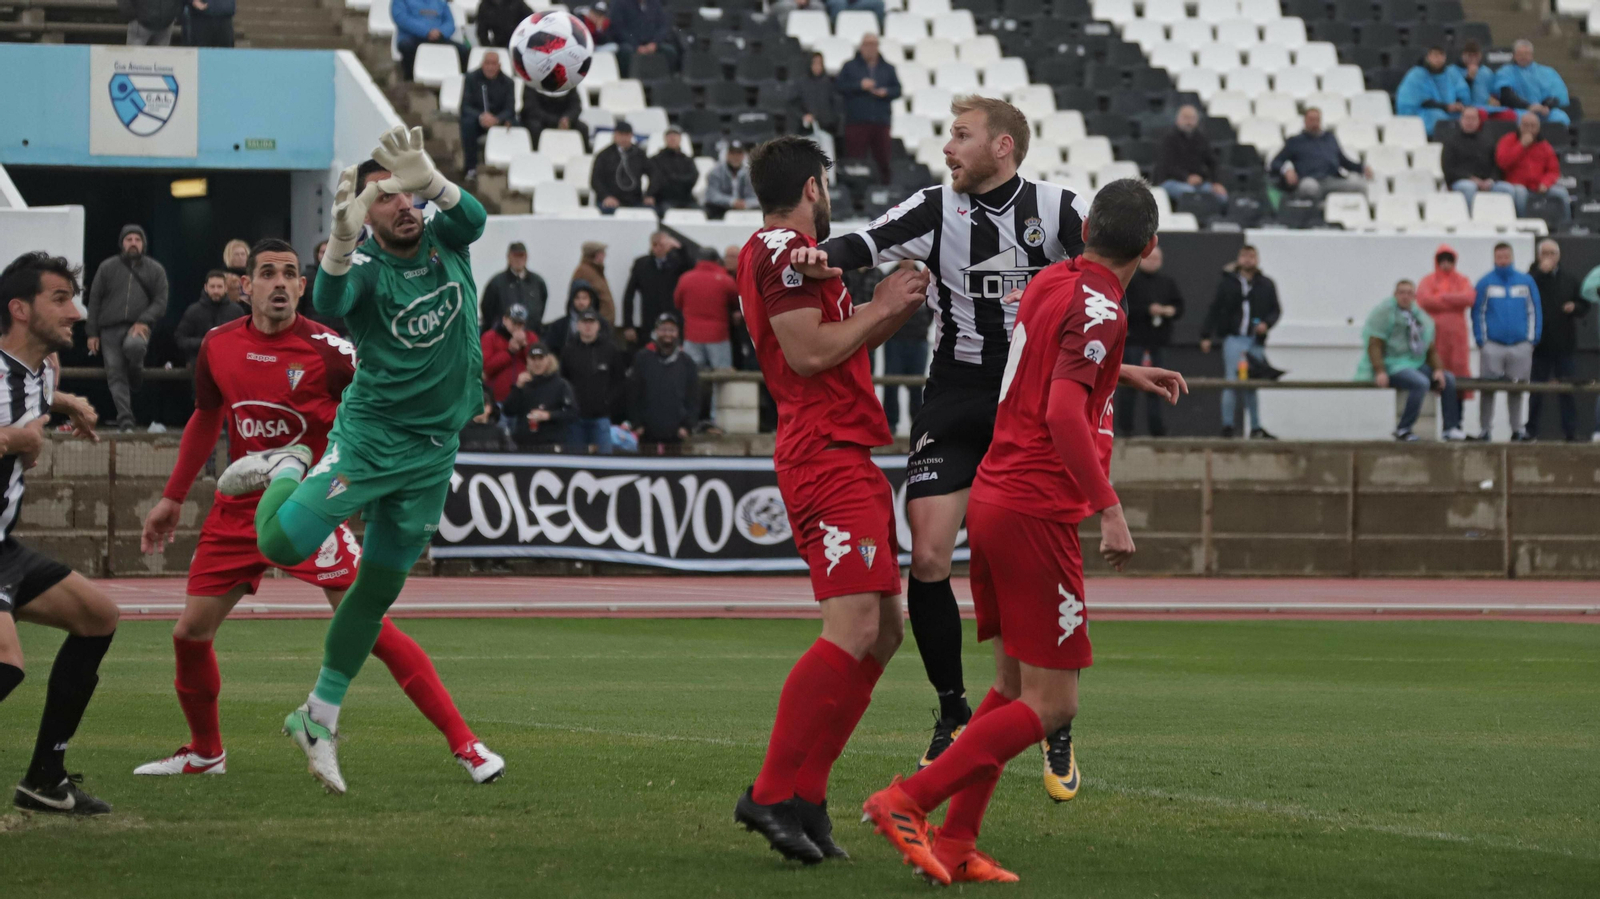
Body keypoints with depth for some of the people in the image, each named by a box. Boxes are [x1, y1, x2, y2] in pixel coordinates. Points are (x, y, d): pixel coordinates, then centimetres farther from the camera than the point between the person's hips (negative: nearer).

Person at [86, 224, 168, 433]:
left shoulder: (155, 270, 10)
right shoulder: (107, 268, 11)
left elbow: (160, 302, 5)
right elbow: (94, 301, 11)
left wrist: (144, 322, -13)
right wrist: (92, 333, 4)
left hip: (138, 327, -2)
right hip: (110, 329, 2)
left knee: (134, 346, -35)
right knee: (115, 374, -7)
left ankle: (136, 371, -2)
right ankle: (125, 421, -5)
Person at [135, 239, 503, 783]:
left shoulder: (326, 349, -12)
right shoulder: (219, 347, 3)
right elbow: (205, 419, 20)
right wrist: (173, 498, 22)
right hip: (240, 508, 5)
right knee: (190, 633, 2)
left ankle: (464, 744, -13)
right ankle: (204, 752, 26)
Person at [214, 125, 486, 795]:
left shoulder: (442, 243, 0)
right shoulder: (365, 266, -12)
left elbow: (473, 219, -22)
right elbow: (329, 304, -34)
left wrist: (429, 178, -41)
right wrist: (341, 239, -52)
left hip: (433, 451, 4)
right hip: (369, 435, -4)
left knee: (379, 588, 9)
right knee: (283, 544, -17)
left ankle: (319, 717, 22)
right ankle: (287, 470, 17)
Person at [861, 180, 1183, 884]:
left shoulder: (1050, 281, 12)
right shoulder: (1098, 308, -13)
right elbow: (1064, 411, -25)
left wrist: (1128, 376, 44)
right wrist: (1110, 510, -27)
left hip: (992, 500, 9)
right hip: (1038, 512, -9)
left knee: (1013, 684, 15)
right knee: (1051, 705, -5)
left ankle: (954, 845, 10)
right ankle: (907, 801, -13)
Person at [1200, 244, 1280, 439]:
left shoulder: (1266, 285, 9)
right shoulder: (1228, 283, 4)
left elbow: (1276, 310, 13)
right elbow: (1214, 310, 5)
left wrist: (1266, 324, -6)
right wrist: (1206, 335, 0)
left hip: (1256, 341, 2)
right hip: (1234, 339, -2)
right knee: (1231, 382, -6)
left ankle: (1255, 427, 11)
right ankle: (1227, 425, -2)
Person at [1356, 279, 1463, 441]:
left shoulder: (1421, 317, 15)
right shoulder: (1384, 312, -6)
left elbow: (1431, 349, 16)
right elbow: (1374, 345, -13)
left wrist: (1438, 369, -2)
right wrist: (1380, 372, -24)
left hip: (1416, 365, 8)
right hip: (1392, 366, -8)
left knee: (1448, 380, -6)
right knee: (1421, 383, -32)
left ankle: (1451, 428, -4)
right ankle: (1403, 430, -26)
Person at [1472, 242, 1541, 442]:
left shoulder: (1526, 282, 6)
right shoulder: (1485, 283, 2)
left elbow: (1535, 311, 8)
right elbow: (1477, 312, 1)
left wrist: (1533, 337, 0)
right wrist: (1481, 339, -7)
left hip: (1520, 345, 1)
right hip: (1492, 345, -1)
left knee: (1517, 390, 7)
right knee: (1488, 390, -1)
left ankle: (1517, 428, 15)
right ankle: (1486, 428, 4)